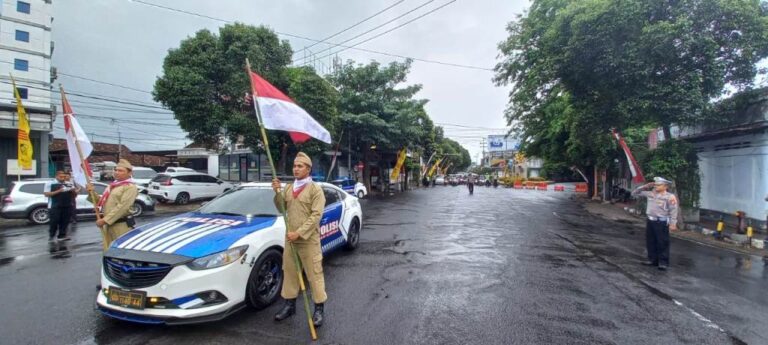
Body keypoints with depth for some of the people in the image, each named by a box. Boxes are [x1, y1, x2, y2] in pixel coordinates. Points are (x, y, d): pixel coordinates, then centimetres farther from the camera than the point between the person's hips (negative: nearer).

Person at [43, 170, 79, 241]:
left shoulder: (70, 184, 13)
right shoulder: (50, 184, 2)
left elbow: (74, 196, 15)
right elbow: (46, 194, -7)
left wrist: (74, 192, -8)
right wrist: (58, 191, -17)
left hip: (67, 206, 3)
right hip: (54, 206, -3)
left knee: (65, 222, 3)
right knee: (53, 222, 0)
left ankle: (62, 236, 9)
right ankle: (51, 235, 17)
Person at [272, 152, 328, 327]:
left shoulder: (315, 189, -8)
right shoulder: (289, 188, 12)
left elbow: (316, 215, -15)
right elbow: (282, 208, 12)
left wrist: (299, 233, -19)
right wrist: (277, 192, -3)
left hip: (309, 240, -6)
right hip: (290, 239, 6)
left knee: (315, 274, 0)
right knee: (289, 272, 15)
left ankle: (319, 309, 12)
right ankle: (289, 304, 30)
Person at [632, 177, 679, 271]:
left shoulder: (670, 197, -7)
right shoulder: (650, 194, 9)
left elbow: (673, 211, -10)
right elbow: (635, 193, 15)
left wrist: (673, 224, -15)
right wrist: (644, 187, 5)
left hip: (661, 222, -6)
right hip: (650, 221, 6)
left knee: (662, 243, 0)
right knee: (650, 242, 12)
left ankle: (663, 262, 8)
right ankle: (652, 260, 23)